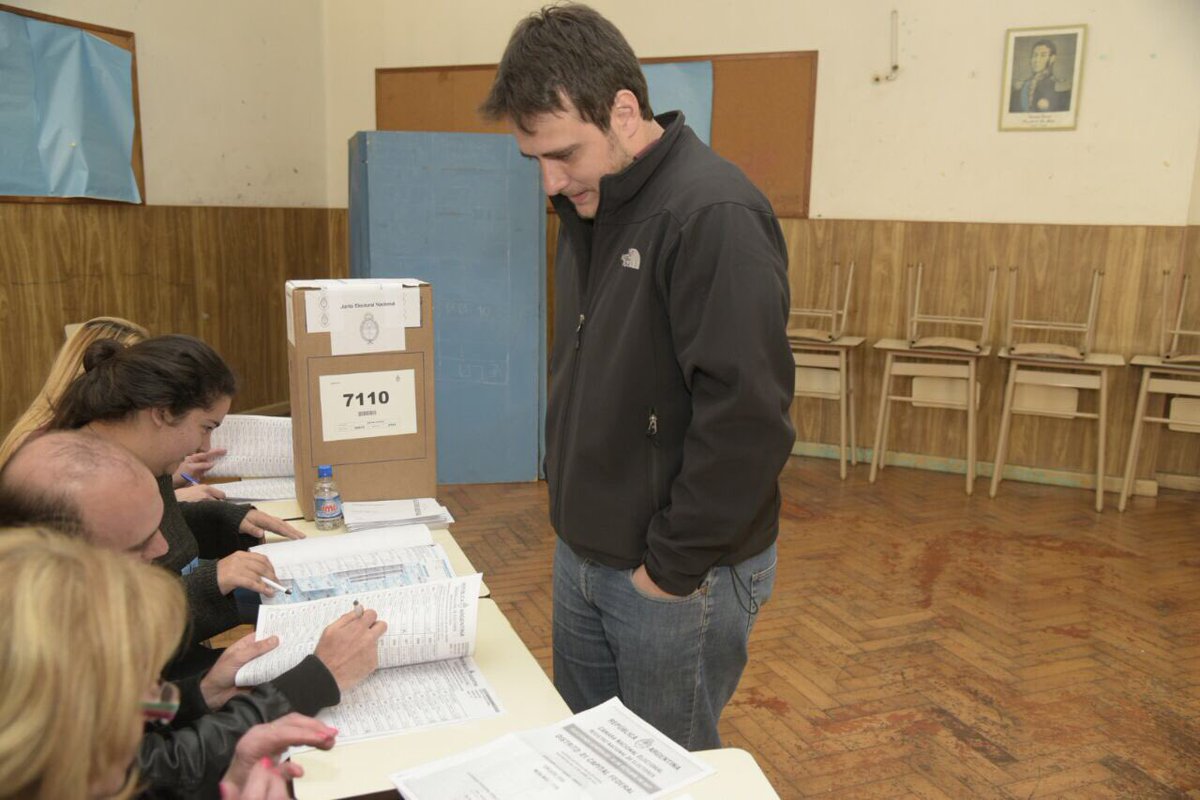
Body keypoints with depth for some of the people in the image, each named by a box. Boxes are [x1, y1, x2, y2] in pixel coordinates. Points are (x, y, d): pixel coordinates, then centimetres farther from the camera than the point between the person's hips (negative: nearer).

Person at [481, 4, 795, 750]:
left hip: (677, 574, -8)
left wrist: (675, 565, -17)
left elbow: (747, 419, -25)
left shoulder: (713, 215, -22)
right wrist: (573, 514, 11)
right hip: (584, 556, 8)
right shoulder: (589, 206, 6)